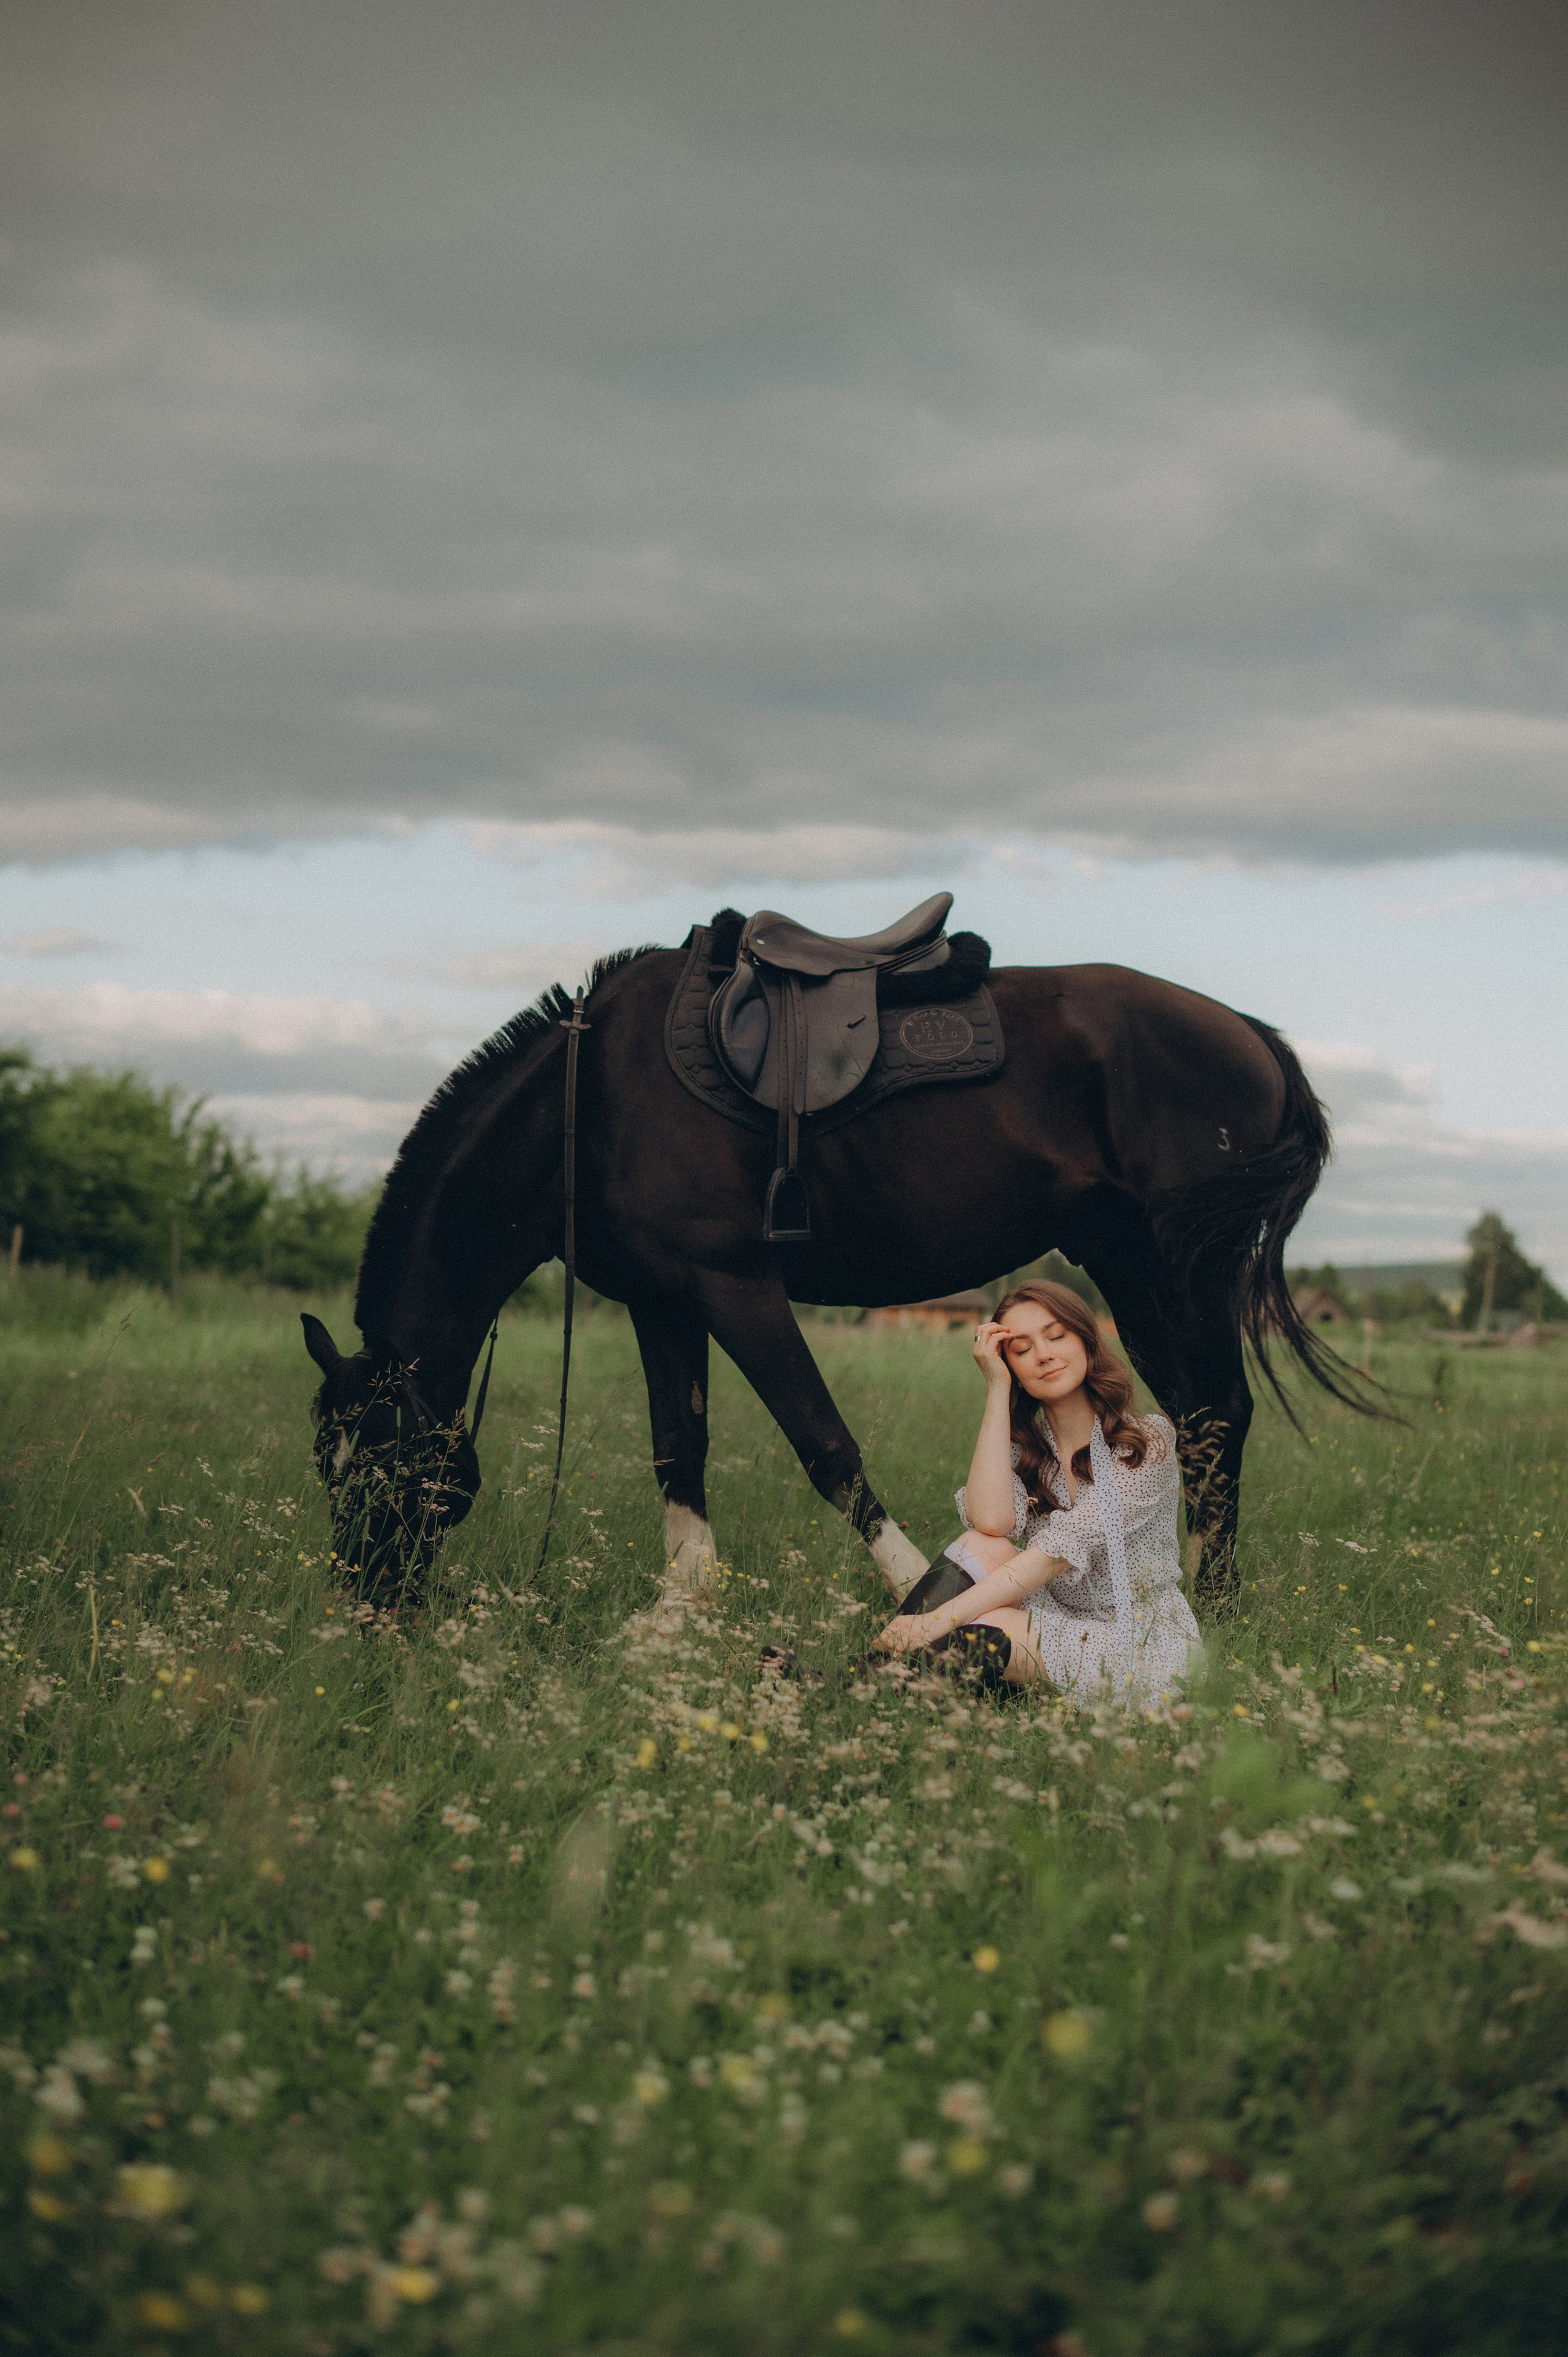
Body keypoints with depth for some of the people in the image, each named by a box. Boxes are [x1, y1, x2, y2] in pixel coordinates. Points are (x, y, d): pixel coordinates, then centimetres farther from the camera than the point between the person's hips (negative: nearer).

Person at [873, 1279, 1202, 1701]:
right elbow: (991, 1521, -16)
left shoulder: (1148, 1441, -9)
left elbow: (1064, 1547, -21)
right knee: (981, 1547, -22)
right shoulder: (1022, 1447, 8)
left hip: (1143, 1656, -5)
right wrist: (997, 1389, -10)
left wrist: (941, 1619, -31)